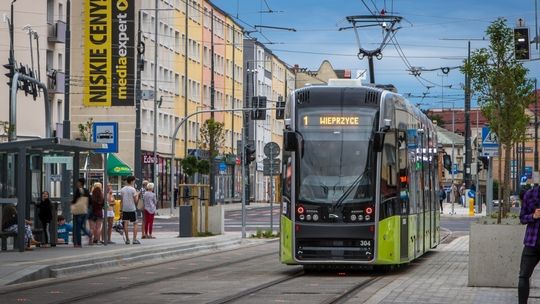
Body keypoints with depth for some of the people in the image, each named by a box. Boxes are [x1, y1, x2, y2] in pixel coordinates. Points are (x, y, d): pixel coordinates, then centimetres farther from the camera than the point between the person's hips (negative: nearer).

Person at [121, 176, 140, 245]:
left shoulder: (122, 190, 5)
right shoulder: (133, 189, -10)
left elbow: (121, 200, 8)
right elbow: (136, 200, -8)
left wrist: (122, 209, 14)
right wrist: (137, 195, 9)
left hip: (124, 209, 4)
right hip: (132, 209, -4)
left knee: (126, 224, 3)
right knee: (135, 223, 6)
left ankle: (127, 239, 3)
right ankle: (135, 239, 0)